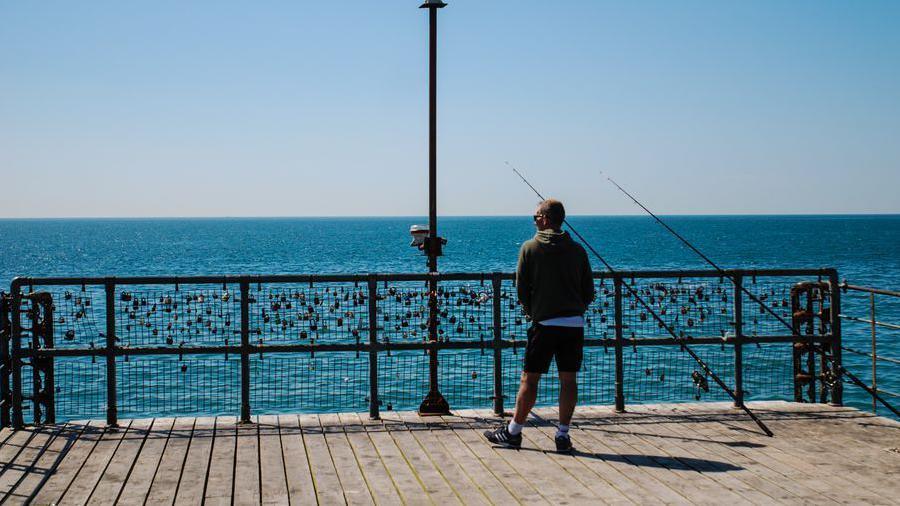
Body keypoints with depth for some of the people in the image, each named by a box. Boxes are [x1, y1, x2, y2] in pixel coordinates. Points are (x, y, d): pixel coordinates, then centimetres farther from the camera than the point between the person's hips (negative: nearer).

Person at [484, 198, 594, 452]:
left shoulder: (530, 247, -2)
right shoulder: (577, 250, 7)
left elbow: (521, 288, -1)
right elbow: (589, 291, 8)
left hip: (545, 324, -3)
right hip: (575, 324, 3)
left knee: (530, 378, 3)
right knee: (568, 380, 6)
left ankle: (513, 432, 11)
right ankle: (563, 435, 8)